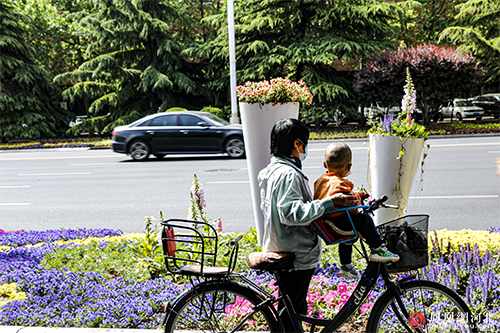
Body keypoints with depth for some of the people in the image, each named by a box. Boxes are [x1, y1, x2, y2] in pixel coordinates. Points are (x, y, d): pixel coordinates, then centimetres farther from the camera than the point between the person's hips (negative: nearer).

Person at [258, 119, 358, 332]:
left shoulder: (270, 172, 12)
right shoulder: (288, 174, -21)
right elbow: (293, 213, -31)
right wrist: (330, 202, -30)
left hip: (280, 250, 11)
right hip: (296, 256, -11)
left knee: (296, 310, 21)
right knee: (289, 315, 0)